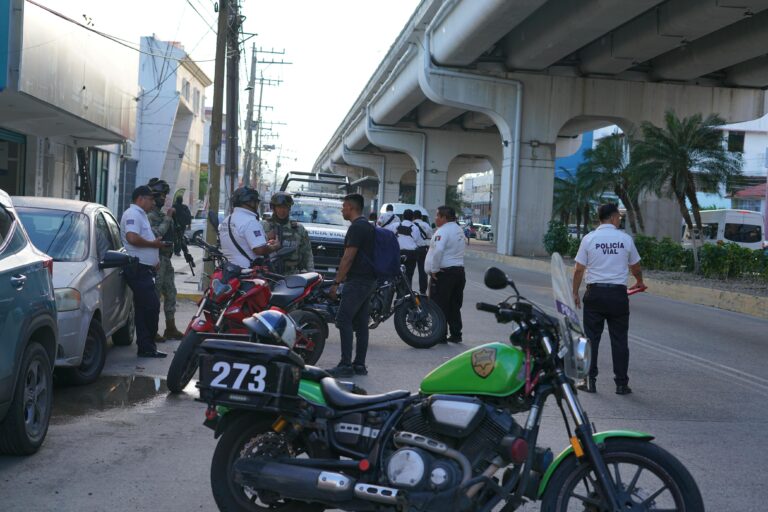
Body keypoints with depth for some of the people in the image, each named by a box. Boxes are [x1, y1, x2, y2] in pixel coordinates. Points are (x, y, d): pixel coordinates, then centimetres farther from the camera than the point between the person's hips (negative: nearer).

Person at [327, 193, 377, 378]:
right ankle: (359, 364, 10)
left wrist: (336, 282, -14)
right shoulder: (368, 226, 18)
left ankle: (346, 365, -14)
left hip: (357, 281, -10)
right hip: (369, 280, 10)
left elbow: (348, 258, -17)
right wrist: (343, 278, 27)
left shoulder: (356, 227, -13)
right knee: (361, 323, 9)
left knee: (343, 320, -10)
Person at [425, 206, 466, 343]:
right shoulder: (459, 230, 15)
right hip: (459, 270, 9)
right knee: (455, 306, 14)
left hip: (443, 272, -9)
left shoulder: (443, 231, -15)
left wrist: (434, 269, -19)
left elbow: (438, 250, -28)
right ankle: (456, 334, 17)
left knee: (439, 306, -1)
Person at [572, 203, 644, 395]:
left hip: (595, 293, 0)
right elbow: (635, 267, 14)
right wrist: (640, 282, 35)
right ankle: (621, 383, 9)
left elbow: (579, 270, -1)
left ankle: (590, 381, 8)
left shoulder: (589, 238, -2)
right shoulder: (625, 239, 1)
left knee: (591, 338, 7)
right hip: (618, 294, 0)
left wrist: (575, 293, 10)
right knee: (619, 340, 6)